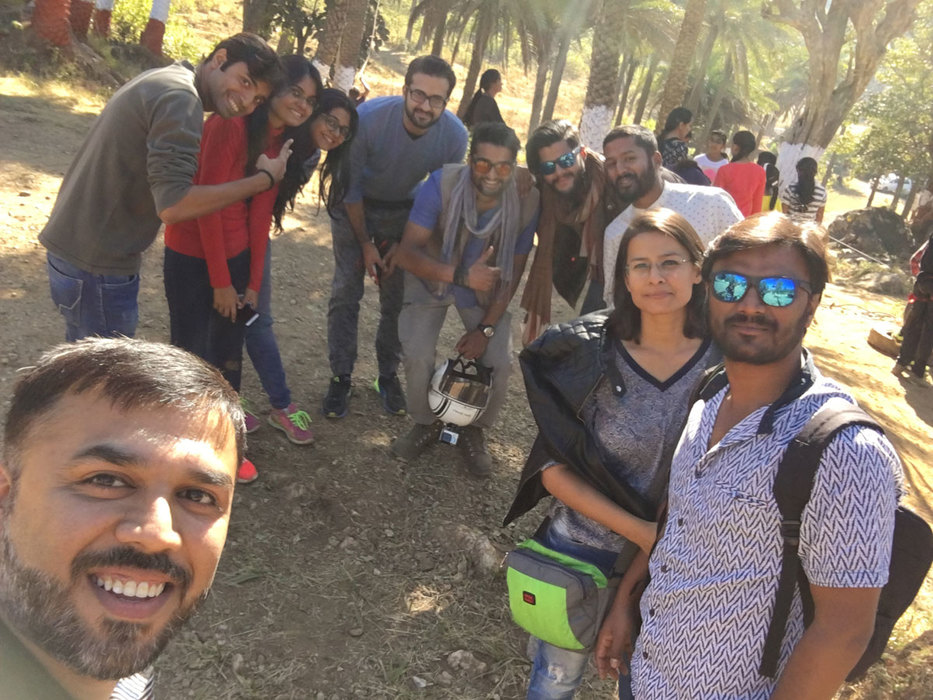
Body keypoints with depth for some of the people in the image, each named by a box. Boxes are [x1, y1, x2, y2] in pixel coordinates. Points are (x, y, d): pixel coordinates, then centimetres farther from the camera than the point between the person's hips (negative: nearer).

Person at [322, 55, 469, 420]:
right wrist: (365, 243, -12)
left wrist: (404, 244, -8)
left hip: (403, 210, 2)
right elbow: (350, 187, -16)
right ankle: (340, 378, 6)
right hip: (356, 207, -1)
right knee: (346, 292, -7)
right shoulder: (368, 118, -29)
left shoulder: (455, 136, -23)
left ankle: (388, 375, 20)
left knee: (397, 300, 2)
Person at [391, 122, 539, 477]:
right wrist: (461, 276, -42)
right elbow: (407, 252, -29)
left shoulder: (526, 200, -23)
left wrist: (486, 328, -14)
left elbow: (513, 271, -11)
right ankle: (425, 424, 12)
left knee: (499, 362, -14)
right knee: (417, 354, -19)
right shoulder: (442, 184, -29)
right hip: (432, 276, -1)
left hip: (485, 285, 1)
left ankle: (475, 432, 16)